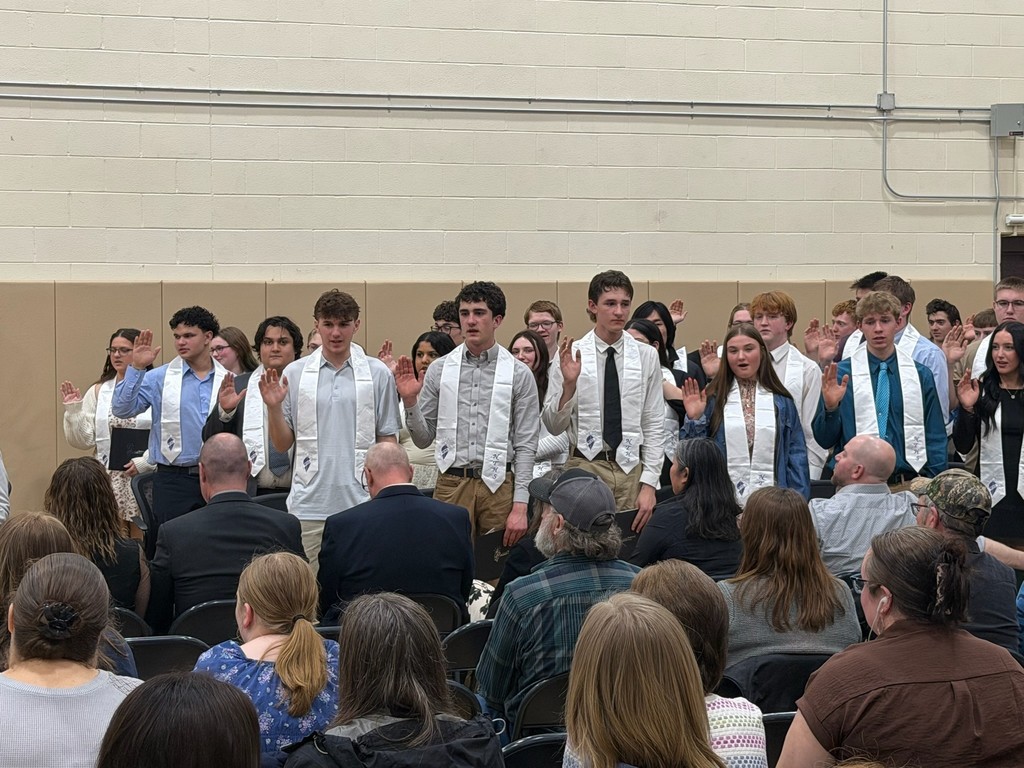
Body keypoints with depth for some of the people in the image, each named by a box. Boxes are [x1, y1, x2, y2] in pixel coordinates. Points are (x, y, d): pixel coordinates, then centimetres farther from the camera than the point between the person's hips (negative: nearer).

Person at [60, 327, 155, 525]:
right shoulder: (98, 392, 11)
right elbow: (83, 441, 8)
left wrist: (145, 462, -12)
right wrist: (73, 411, -4)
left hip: (144, 476, -3)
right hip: (108, 478, 3)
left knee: (141, 534, -7)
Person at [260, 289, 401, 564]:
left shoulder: (378, 374, 4)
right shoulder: (294, 373, 6)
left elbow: (388, 439, 7)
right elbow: (282, 444, 8)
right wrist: (274, 408, -9)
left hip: (361, 503, 0)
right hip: (309, 505, 1)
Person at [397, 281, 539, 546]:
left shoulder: (519, 375, 1)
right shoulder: (439, 370, 6)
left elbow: (526, 446, 0)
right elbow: (423, 439, 9)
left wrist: (520, 506, -7)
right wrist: (409, 401, -9)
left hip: (498, 485, -1)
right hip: (451, 484, 1)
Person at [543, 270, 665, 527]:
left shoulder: (646, 356, 4)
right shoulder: (571, 354, -1)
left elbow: (655, 426, 5)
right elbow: (553, 426, -3)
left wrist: (649, 485, -2)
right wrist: (569, 383, -19)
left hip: (632, 467, 1)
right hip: (585, 466, -1)